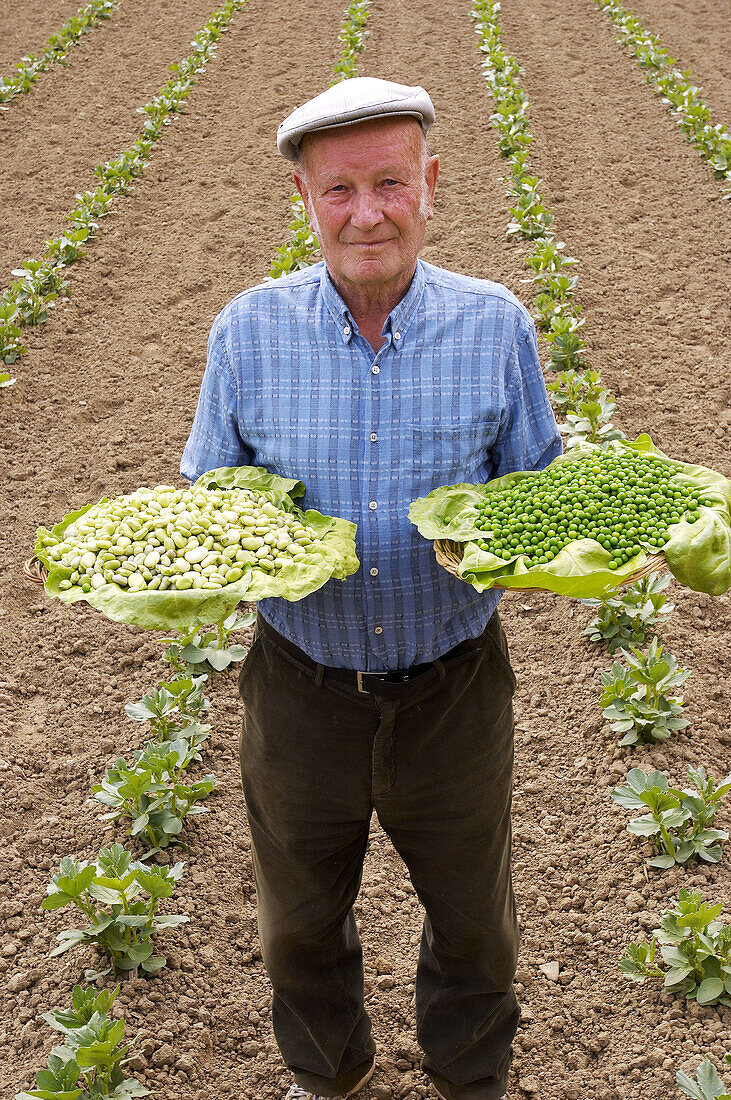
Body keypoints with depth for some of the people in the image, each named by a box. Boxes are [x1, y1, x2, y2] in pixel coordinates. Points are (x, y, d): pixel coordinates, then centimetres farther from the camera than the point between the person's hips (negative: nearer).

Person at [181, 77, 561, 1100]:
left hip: (454, 687, 0)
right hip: (301, 692, 1)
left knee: (472, 917, 21)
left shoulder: (494, 323, -8)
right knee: (301, 919, 23)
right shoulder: (249, 329, -7)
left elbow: (538, 488, 2)